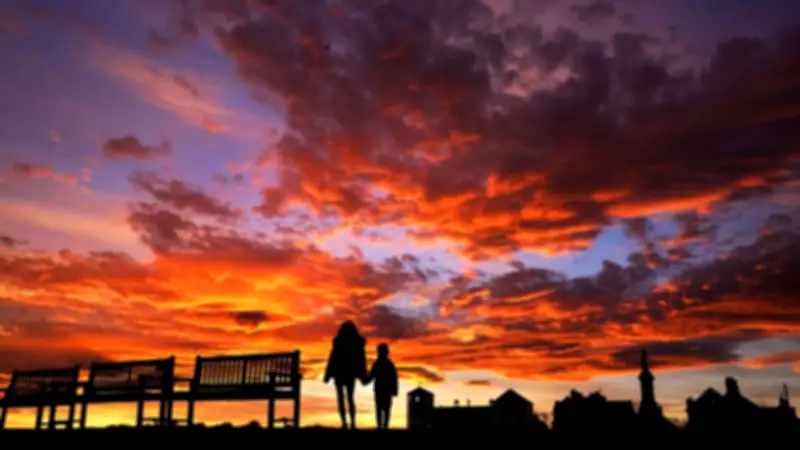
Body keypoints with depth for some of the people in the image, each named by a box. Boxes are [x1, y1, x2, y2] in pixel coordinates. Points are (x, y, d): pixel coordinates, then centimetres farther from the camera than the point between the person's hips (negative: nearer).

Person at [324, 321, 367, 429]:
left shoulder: (338, 341, -9)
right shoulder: (358, 342, 0)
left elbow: (333, 357, -12)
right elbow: (361, 359, 2)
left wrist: (328, 375, -6)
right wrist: (363, 376, 8)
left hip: (339, 371, -3)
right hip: (350, 373, 3)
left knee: (340, 398, 6)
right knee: (350, 398, 13)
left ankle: (344, 422, -3)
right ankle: (352, 422, 1)